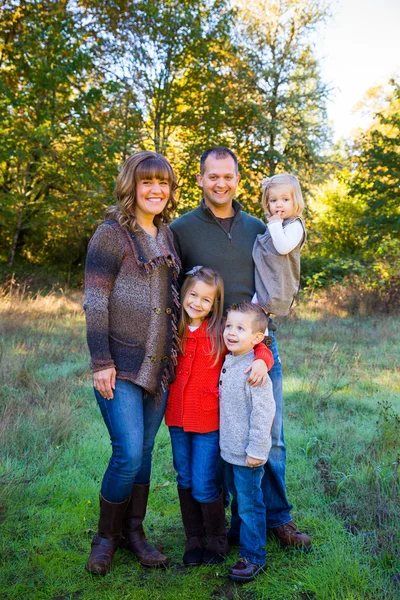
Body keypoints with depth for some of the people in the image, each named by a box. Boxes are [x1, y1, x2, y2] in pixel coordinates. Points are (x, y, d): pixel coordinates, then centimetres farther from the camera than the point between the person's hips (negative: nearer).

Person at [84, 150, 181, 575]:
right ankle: (105, 536, 16)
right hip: (120, 366, -6)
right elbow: (95, 302, -10)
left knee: (144, 451, 12)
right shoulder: (111, 234, -7)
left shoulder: (166, 235, 13)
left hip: (159, 365, 6)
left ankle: (133, 531, 28)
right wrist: (101, 362, -14)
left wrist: (175, 351, 17)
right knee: (129, 453, -8)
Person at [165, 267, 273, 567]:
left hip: (209, 421, -4)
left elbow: (259, 346, -5)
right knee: (185, 481, 14)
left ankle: (217, 539, 25)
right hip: (177, 418, 4)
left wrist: (261, 361, -25)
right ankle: (194, 539, 32)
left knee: (204, 486, 0)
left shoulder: (220, 333, -9)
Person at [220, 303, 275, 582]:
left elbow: (263, 412, -22)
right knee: (238, 497, 24)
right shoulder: (228, 363, 5)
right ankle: (241, 537, 43)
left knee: (250, 504, 3)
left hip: (248, 454, -8)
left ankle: (253, 557, 16)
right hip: (231, 451, 8)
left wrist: (256, 449, -20)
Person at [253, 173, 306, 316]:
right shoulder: (273, 224, 17)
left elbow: (283, 247, -28)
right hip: (265, 281, 10)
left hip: (277, 285, -10)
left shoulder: (294, 226, -11)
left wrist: (275, 224, -21)